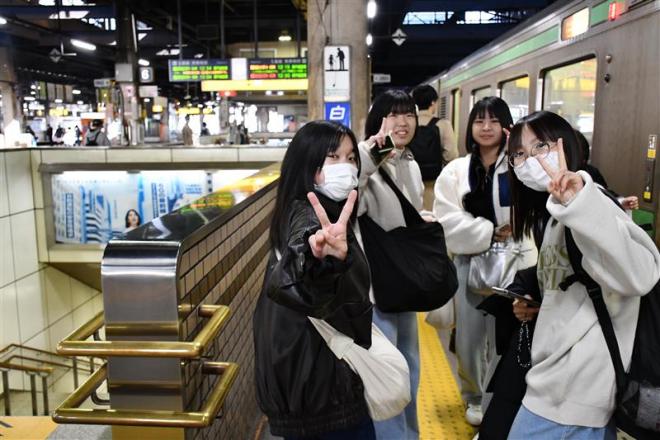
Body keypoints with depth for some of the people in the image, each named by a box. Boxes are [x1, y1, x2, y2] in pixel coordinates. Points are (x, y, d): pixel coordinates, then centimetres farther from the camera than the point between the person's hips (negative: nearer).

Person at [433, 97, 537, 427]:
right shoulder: (455, 171, 5)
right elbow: (447, 219, -6)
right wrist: (491, 232, -14)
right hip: (469, 263, 2)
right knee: (469, 339, 11)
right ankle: (474, 397, 38)